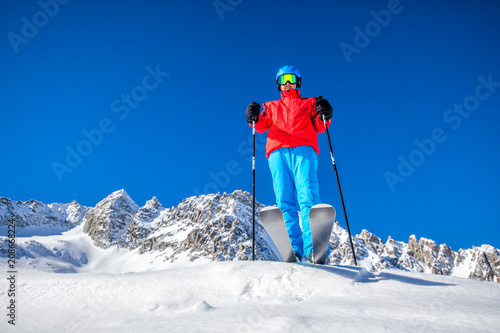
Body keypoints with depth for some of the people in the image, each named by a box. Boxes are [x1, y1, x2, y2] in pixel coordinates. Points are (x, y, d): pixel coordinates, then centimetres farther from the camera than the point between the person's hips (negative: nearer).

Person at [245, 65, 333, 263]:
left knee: (308, 196, -21)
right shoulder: (271, 106, 33)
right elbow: (263, 126, 14)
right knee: (284, 199, -15)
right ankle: (294, 250, -22)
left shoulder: (309, 103, 30)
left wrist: (323, 116, -7)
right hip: (278, 152, 1)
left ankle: (314, 249, -31)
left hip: (304, 149, -1)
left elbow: (319, 127, 14)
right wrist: (254, 118, -7)